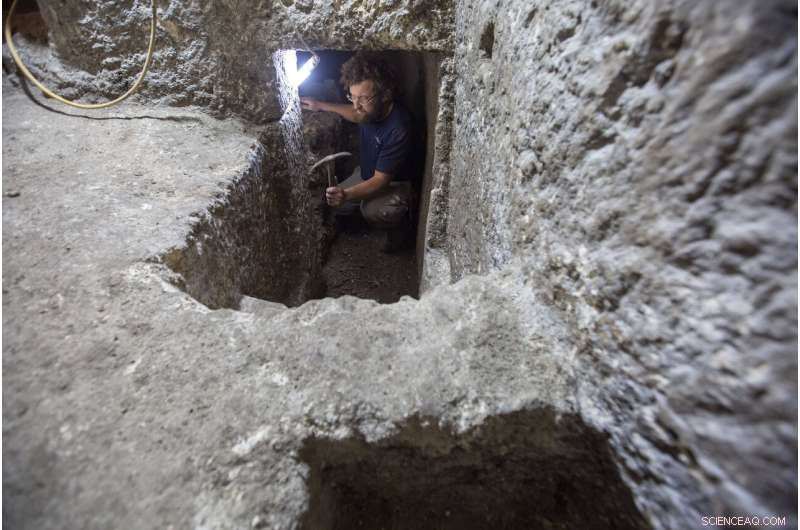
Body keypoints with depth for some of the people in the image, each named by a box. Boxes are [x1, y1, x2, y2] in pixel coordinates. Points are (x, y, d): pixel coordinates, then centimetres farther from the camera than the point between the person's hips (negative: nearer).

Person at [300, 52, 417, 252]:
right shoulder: (369, 107, -13)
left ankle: (401, 223, -3)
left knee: (373, 211, -36)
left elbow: (381, 180, -33)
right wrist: (321, 105, 11)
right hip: (366, 174, 8)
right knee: (333, 203, 0)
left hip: (393, 183, -8)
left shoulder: (399, 129, -35)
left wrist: (347, 195, -48)